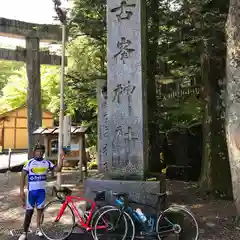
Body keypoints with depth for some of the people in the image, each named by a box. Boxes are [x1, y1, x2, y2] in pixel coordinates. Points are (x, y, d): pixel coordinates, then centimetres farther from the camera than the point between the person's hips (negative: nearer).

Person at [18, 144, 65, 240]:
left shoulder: (47, 163, 0)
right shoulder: (29, 163, -6)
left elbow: (57, 169, -2)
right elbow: (23, 176, -4)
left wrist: (61, 160, -17)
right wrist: (21, 190, -9)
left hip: (42, 190, 2)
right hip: (31, 190, -2)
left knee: (40, 210, 12)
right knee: (29, 211, 2)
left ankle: (38, 229, 27)